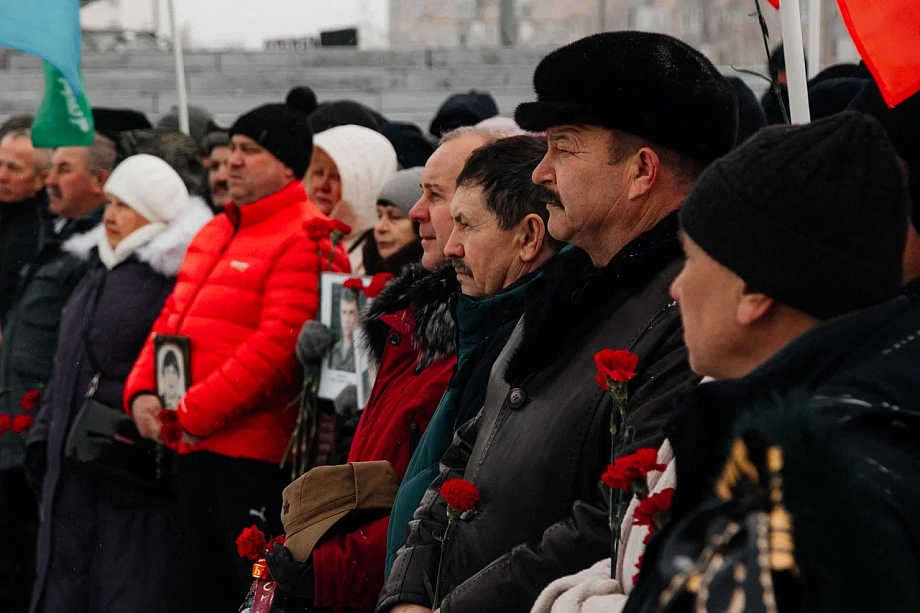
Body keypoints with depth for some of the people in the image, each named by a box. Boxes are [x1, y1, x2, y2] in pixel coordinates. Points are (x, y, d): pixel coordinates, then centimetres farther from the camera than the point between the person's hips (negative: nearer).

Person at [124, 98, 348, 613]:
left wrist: (195, 412, -18)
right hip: (193, 446, 9)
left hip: (255, 453, -9)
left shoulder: (304, 240, -13)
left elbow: (278, 345, -21)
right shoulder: (214, 234, 16)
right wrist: (142, 391, 1)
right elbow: (173, 319, 19)